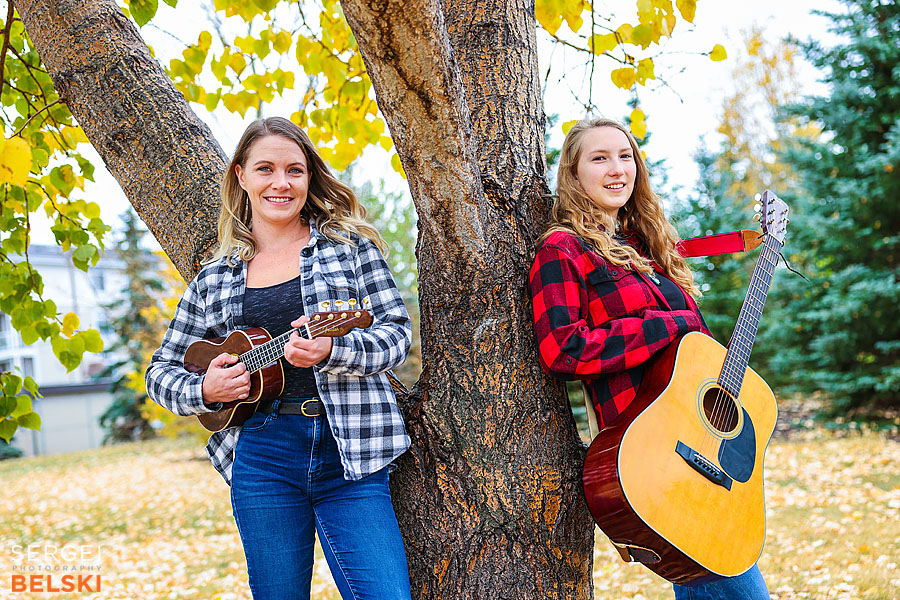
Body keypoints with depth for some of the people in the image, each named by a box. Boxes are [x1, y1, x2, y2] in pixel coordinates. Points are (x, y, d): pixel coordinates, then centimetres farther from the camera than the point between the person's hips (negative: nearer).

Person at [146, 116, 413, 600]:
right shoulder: (214, 279, 13)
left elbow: (396, 332, -1)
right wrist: (205, 390, -5)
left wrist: (332, 351, -20)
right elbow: (162, 369, 17)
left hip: (349, 451, -2)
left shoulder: (349, 245, 6)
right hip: (260, 457, 2)